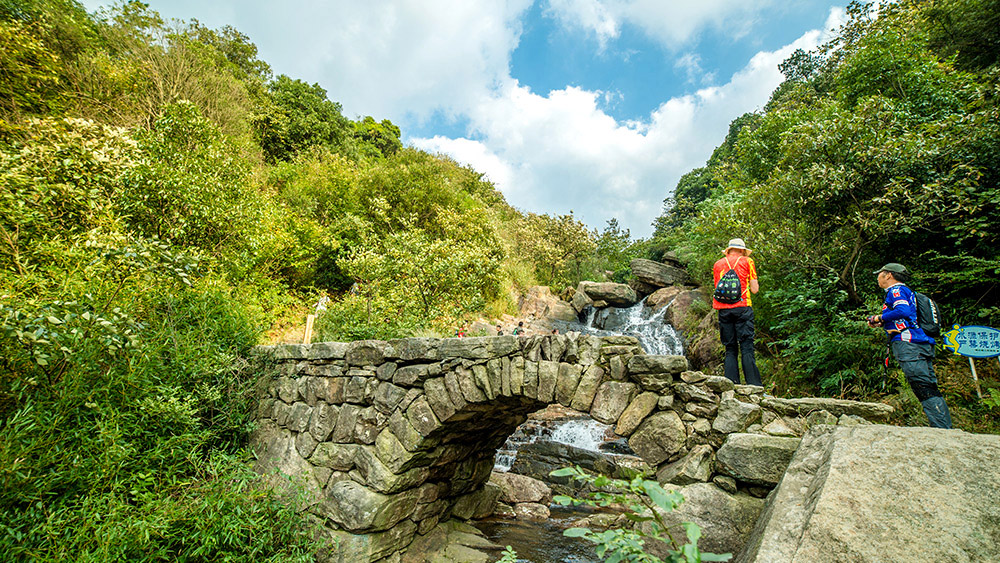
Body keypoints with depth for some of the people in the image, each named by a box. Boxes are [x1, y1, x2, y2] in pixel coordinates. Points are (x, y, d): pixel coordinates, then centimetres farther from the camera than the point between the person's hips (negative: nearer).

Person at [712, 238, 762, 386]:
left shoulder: (718, 264, 16)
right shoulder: (747, 261, 8)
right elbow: (754, 289, 6)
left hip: (723, 310, 3)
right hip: (742, 308, -2)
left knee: (730, 350, 5)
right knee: (747, 348, -4)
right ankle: (754, 385, -8)